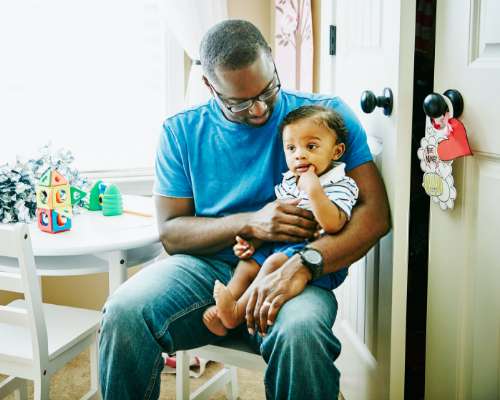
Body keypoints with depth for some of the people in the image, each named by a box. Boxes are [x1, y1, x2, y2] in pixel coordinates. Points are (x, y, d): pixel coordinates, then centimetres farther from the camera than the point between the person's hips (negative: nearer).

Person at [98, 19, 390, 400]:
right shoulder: (182, 131, 8)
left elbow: (375, 212, -8)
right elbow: (171, 232, 5)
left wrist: (303, 265, -24)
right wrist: (250, 223, -13)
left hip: (293, 272, -2)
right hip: (207, 267, 2)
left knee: (299, 332, -38)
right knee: (124, 312, -28)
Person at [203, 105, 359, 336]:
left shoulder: (341, 186, -12)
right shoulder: (289, 182, 12)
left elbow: (332, 224, -28)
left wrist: (313, 189, -29)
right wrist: (253, 240, 6)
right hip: (279, 246, 8)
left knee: (275, 263, -28)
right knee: (249, 262, -3)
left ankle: (237, 313, -22)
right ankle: (222, 309, -10)